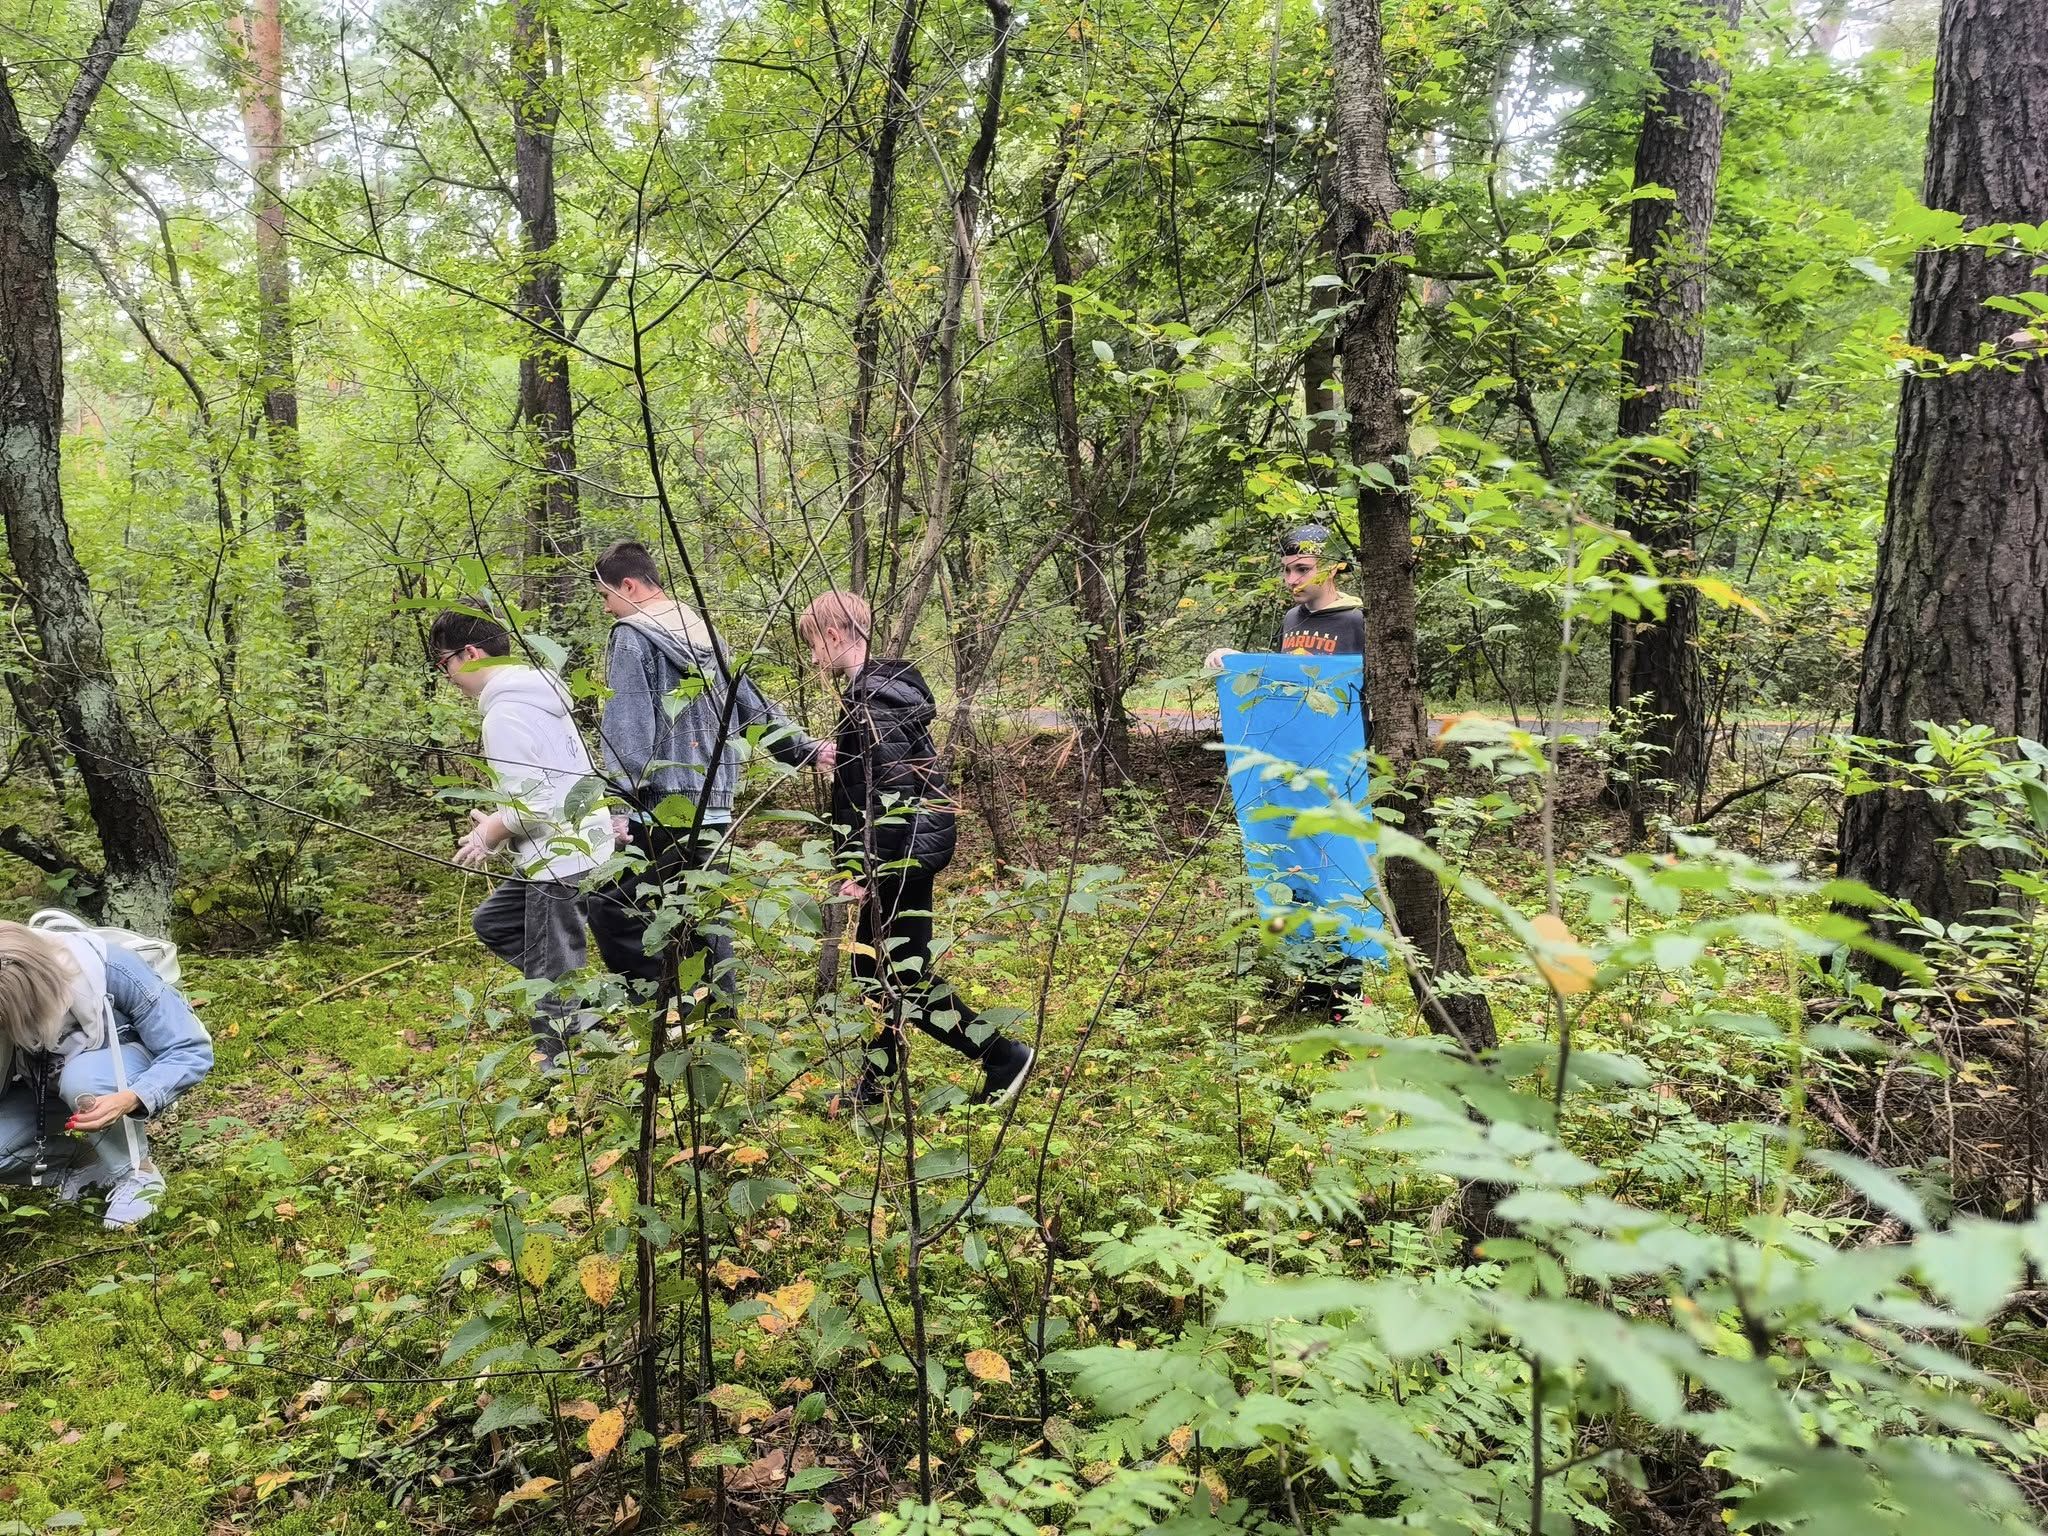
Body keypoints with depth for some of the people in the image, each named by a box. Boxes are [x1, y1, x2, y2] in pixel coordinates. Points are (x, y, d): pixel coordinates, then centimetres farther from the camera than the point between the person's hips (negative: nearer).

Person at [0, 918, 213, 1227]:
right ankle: (92, 1164, -1)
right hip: (50, 1092, 4)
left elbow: (192, 1051, -30)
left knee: (83, 1076, -37)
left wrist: (129, 1099, -45)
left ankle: (137, 1174, -16)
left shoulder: (110, 971, -33)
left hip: (126, 1073, -3)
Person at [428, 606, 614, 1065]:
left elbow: (535, 799, -23)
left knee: (551, 970, 0)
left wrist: (493, 830, -5)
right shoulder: (535, 693, 13)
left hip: (561, 857, -10)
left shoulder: (506, 714, -18)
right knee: (492, 921, 22)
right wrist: (498, 821, 14)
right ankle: (579, 1001, 18)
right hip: (568, 846, 11)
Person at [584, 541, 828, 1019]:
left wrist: (619, 806, -17)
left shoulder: (632, 637, -6)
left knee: (613, 909, 2)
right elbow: (754, 709, 16)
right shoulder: (706, 634, 16)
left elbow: (626, 730, -15)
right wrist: (807, 750, 21)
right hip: (713, 809, 8)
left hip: (658, 811, -8)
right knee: (704, 918, 12)